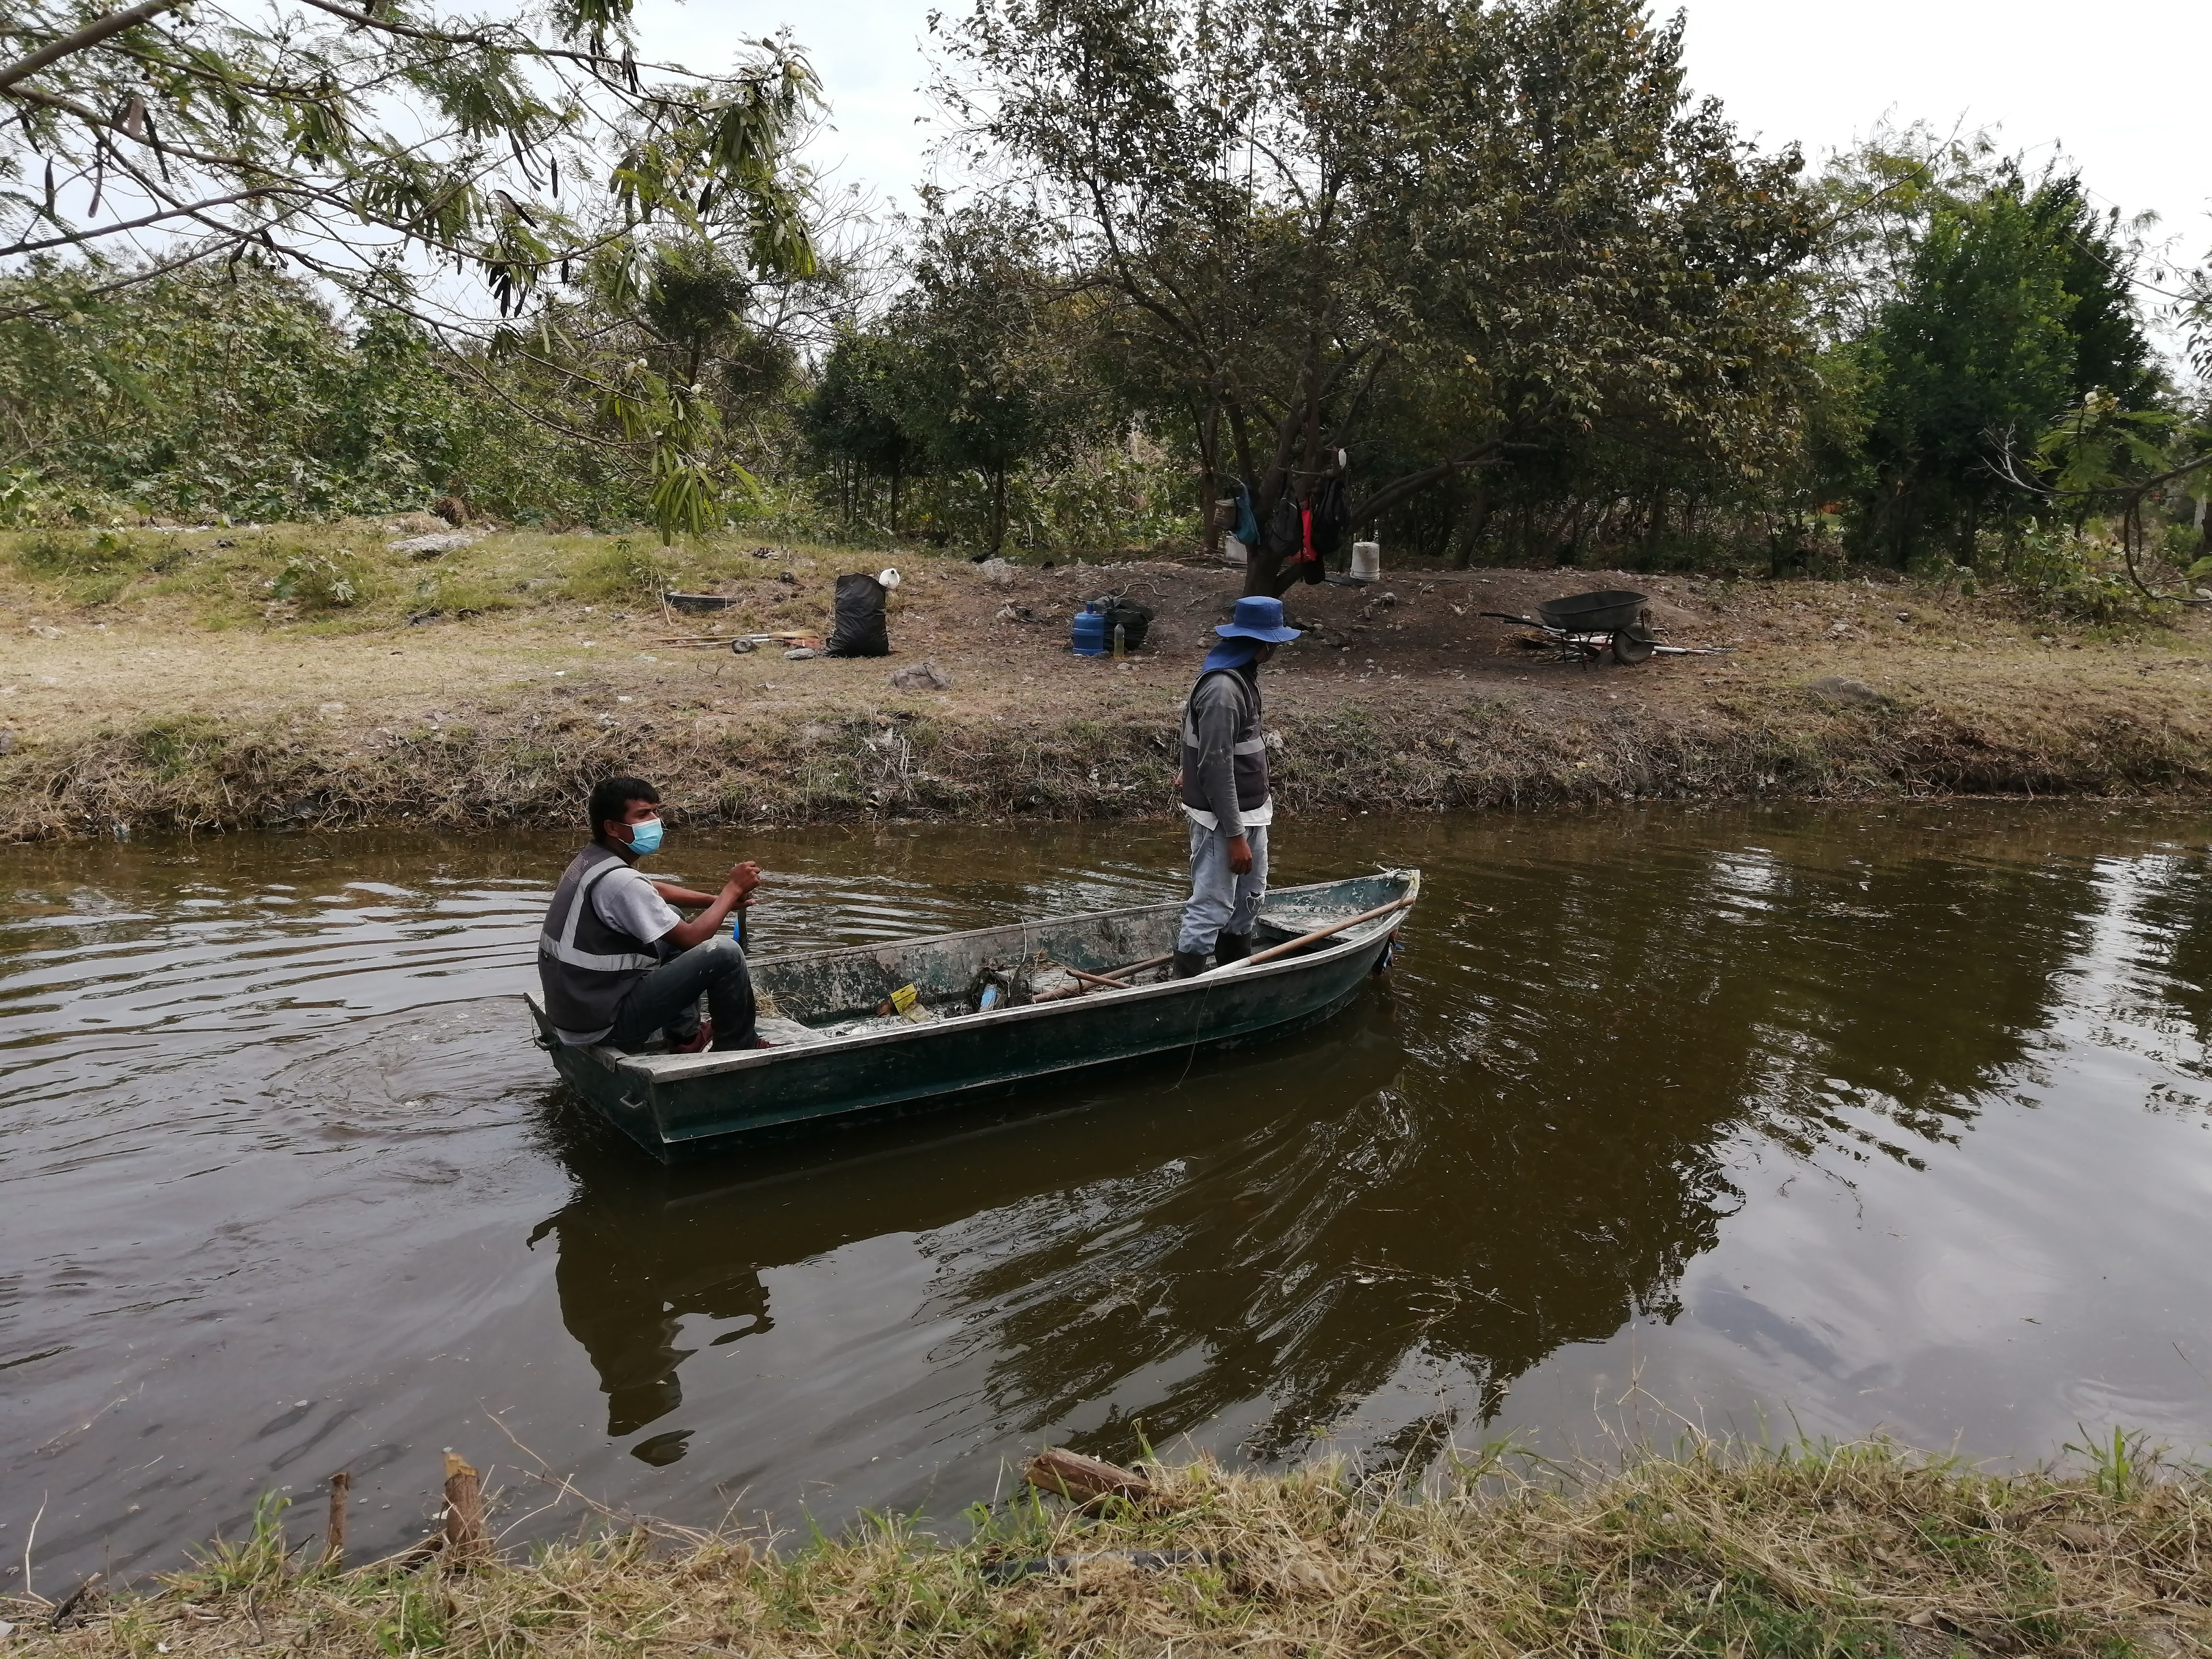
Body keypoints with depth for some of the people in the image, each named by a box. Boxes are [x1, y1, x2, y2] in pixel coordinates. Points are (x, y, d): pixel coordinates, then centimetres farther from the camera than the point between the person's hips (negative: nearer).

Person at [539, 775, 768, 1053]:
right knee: (725, 952, -14)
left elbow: (656, 890, 21)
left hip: (575, 1005, 10)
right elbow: (692, 938, -19)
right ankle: (739, 1047, 9)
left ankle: (685, 1035, 26)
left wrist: (719, 900, 9)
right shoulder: (619, 881, -24)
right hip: (603, 1024, -10)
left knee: (671, 918, 23)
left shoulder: (590, 860, 6)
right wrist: (733, 889, -7)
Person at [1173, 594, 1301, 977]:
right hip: (1223, 820, -10)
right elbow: (1218, 768, -26)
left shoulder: (1244, 676, 6)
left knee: (1249, 899, 21)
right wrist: (1235, 836, -24)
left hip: (1251, 812, 10)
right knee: (1211, 909, -6)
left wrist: (1192, 771, 33)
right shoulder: (1223, 690, -25)